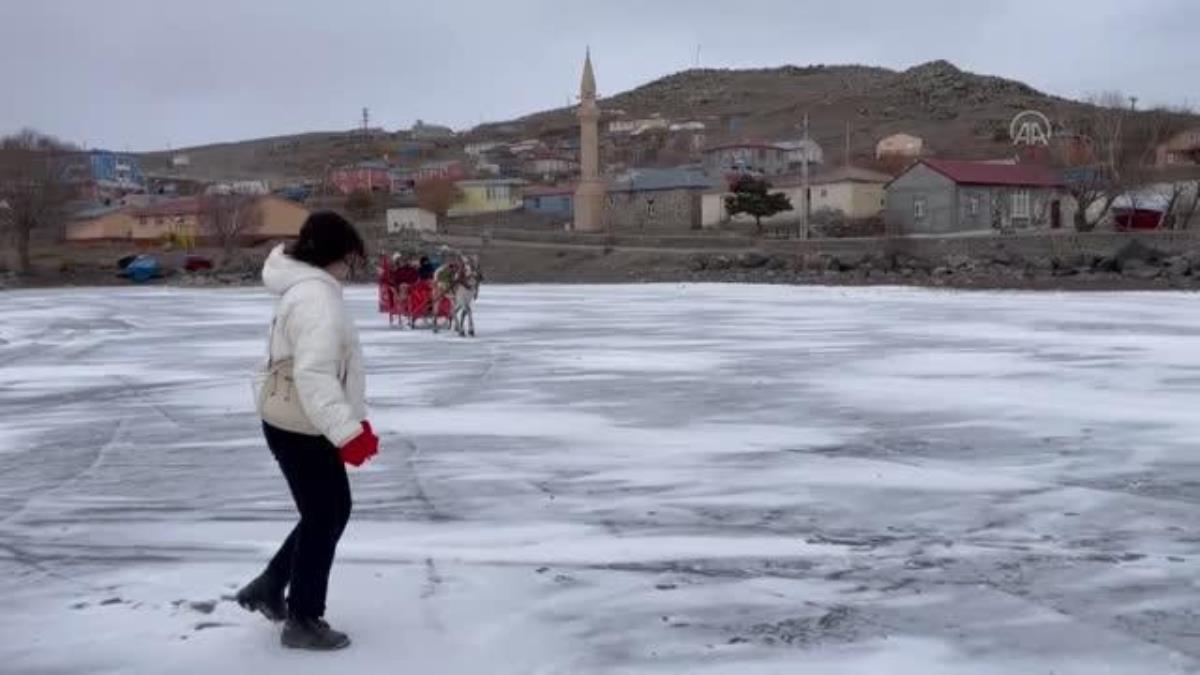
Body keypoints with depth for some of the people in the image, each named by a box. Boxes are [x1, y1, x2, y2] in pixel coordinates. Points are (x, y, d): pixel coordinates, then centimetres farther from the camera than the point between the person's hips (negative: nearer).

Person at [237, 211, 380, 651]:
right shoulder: (316, 297, -23)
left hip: (301, 424, 10)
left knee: (332, 511, 20)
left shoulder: (308, 289, 12)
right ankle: (302, 621, 16)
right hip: (300, 428, -10)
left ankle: (269, 587, 30)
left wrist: (354, 422, 21)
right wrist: (348, 431, -36)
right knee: (324, 519, 3)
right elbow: (314, 375, -32)